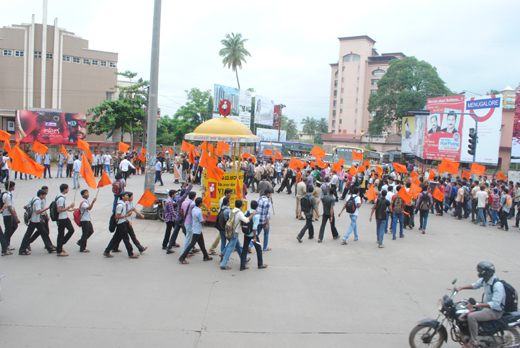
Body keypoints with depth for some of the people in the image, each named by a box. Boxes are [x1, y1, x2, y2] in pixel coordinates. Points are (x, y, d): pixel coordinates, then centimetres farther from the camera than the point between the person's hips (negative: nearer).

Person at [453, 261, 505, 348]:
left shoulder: (497, 285, -29)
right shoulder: (484, 279, -3)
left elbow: (495, 304, -35)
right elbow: (475, 285, 17)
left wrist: (476, 305, -42)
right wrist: (461, 288, 3)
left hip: (495, 311, -9)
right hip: (487, 304, 10)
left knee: (471, 316, -26)